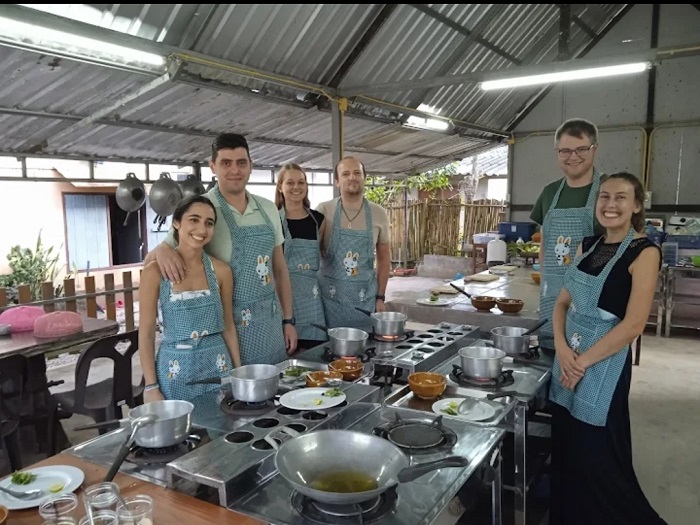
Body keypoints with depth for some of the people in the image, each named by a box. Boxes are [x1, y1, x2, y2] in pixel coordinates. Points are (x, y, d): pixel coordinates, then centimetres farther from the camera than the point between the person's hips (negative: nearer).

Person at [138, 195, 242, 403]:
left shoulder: (221, 270, 0)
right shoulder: (155, 271, -7)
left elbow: (228, 325, 8)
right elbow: (146, 333, -5)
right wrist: (151, 386, -7)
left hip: (217, 365, 2)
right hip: (176, 369, -2)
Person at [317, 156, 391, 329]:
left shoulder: (379, 214, 1)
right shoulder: (323, 210, -5)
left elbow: (384, 258, 8)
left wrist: (380, 297, 6)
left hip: (365, 298, 1)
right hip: (330, 296, -1)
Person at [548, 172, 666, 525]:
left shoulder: (644, 252, -12)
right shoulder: (588, 246, 8)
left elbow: (633, 325, -18)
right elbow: (563, 303, 8)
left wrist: (583, 362, -15)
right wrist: (562, 349, -8)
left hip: (603, 367, -6)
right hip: (567, 360, 7)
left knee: (598, 461, 5)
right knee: (567, 453, 17)